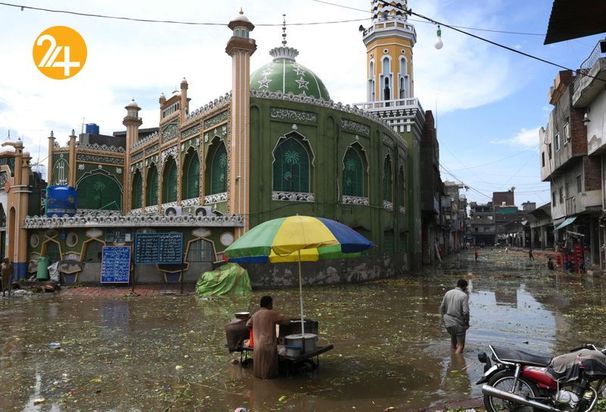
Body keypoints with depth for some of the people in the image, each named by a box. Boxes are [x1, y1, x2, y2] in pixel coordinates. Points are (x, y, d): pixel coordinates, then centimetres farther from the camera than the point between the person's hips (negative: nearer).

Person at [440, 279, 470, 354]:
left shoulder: (448, 293, 2)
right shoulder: (464, 296, -15)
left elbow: (442, 307, 6)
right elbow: (465, 312, -20)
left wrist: (443, 317, 19)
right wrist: (467, 322, -4)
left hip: (447, 322, 6)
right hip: (458, 323, -6)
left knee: (453, 340, 26)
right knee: (460, 345, 5)